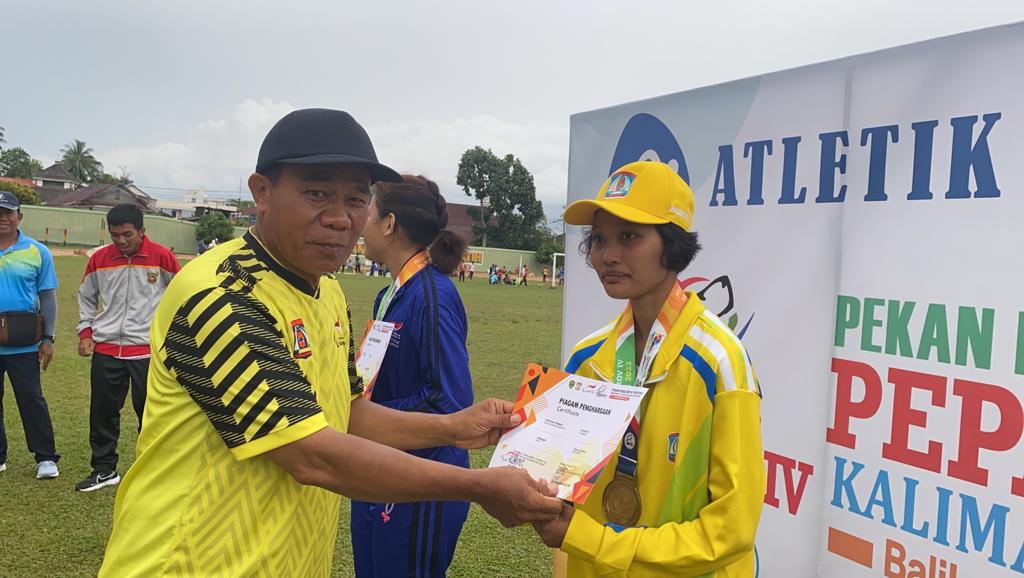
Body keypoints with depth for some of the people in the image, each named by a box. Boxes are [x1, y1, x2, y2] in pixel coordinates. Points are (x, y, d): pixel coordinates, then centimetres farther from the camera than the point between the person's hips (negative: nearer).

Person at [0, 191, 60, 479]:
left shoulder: (38, 252, 2)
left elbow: (47, 298, 3)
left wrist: (48, 339, -2)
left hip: (24, 343, -2)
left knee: (31, 399, 2)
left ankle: (46, 458, 9)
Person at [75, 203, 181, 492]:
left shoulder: (162, 256, -6)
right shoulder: (99, 259, 3)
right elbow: (86, 297, 17)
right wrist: (85, 332, 7)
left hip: (148, 349, -3)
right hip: (105, 349, 3)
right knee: (102, 411, 8)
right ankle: (104, 469, 23)